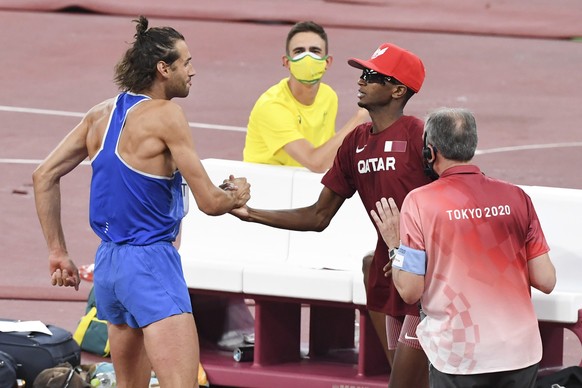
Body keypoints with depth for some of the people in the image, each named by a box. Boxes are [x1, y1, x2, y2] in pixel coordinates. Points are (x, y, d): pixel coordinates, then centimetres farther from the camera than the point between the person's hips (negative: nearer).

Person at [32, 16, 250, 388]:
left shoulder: (102, 114, 10)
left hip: (108, 260, 9)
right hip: (149, 260, -9)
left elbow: (44, 177, 12)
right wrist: (238, 194, 12)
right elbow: (209, 202, -11)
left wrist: (58, 253, 16)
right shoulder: (166, 115, -12)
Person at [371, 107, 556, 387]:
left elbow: (410, 291, -6)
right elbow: (545, 281, 3)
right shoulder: (516, 197, 2)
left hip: (459, 357, -3)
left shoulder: (420, 202, -5)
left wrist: (394, 246, 11)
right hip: (521, 353, 3)